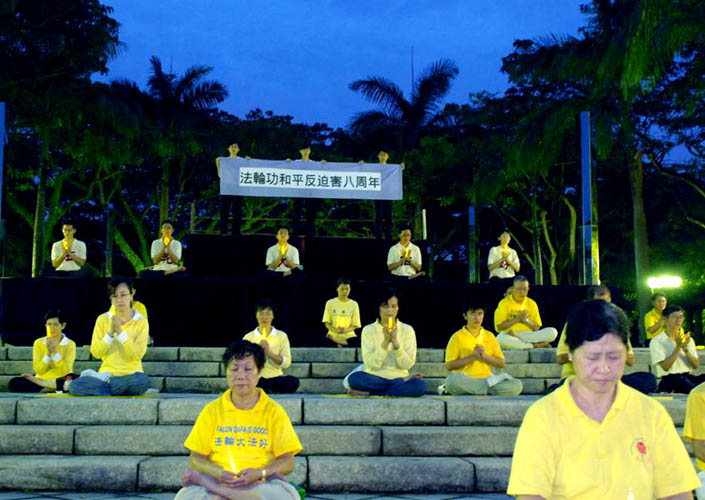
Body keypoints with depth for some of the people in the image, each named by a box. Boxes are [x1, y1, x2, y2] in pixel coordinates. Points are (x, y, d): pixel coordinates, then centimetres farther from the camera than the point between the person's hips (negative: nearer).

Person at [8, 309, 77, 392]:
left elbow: (66, 371, -10)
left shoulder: (70, 344, -1)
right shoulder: (38, 343, 5)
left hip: (60, 380, -2)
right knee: (14, 383, -24)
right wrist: (48, 353, -15)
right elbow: (38, 370, -2)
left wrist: (54, 352, -17)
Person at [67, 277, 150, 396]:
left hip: (130, 375, 0)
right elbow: (95, 353, 0)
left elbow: (137, 355, -10)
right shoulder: (103, 319, 7)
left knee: (142, 381, -39)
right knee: (74, 386, -28)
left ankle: (97, 380, -18)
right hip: (107, 372, 0)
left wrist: (120, 332, -16)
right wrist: (110, 332, -13)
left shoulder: (141, 321, 1)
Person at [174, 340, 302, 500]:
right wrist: (217, 472, -15)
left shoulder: (273, 411, 7)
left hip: (262, 484, 3)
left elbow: (287, 462, 2)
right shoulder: (212, 410, 10)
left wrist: (259, 474, -17)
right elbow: (196, 458, 7)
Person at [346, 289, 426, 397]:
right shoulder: (368, 330, 1)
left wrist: (395, 341, -16)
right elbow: (371, 365, -8)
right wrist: (385, 341, -17)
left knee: (420, 384, -33)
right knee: (355, 378, -34)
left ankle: (367, 393, -20)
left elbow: (407, 364, -5)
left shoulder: (407, 330, 5)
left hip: (398, 378, 1)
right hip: (374, 379, -1)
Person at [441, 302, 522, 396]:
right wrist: (473, 357, -11)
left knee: (516, 385, -22)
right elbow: (449, 366, -4)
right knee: (452, 380, -39)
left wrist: (484, 356, -7)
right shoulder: (457, 337, 3)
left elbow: (501, 364, 10)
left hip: (486, 379, 3)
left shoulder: (489, 336, 14)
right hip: (465, 380, -3)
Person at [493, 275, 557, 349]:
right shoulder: (504, 303, 1)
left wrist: (526, 321, -8)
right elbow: (499, 327, -6)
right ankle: (535, 345, -26)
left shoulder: (531, 304, 12)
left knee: (553, 332, -19)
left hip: (528, 336, 3)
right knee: (501, 338, -40)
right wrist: (517, 319, -12)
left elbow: (536, 327, 11)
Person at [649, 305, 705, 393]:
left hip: (687, 375, 5)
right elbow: (665, 367, -10)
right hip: (668, 379, -5)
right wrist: (678, 347, -14)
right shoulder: (656, 341, 1)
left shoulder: (688, 339, 18)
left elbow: (696, 365, 7)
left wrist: (685, 348, -7)